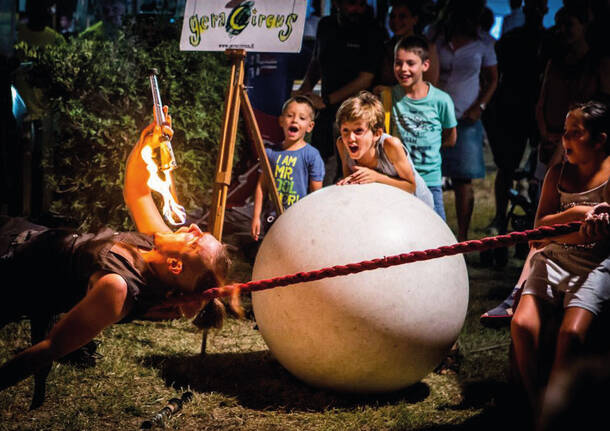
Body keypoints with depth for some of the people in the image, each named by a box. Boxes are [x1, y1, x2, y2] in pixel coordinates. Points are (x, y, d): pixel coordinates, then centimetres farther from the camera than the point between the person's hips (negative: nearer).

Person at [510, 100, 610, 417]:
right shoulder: (559, 173, 12)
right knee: (522, 323, -20)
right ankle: (535, 406, -6)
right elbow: (540, 226, 5)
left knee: (571, 332, -28)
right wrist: (577, 213, -13)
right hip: (553, 261, 4)